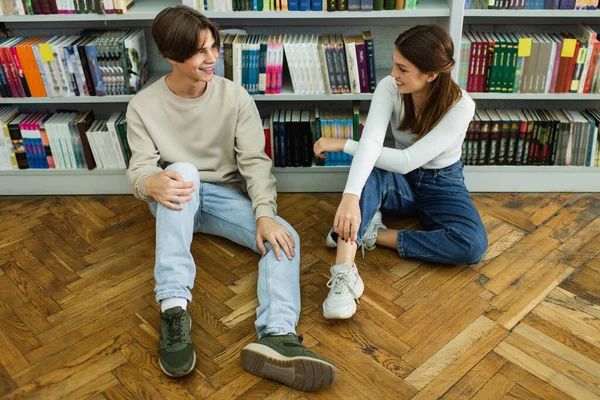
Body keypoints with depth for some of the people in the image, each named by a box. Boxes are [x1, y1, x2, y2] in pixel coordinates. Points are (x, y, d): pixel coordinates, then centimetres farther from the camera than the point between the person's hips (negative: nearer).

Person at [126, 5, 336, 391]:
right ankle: (174, 308, -45)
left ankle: (277, 336, -50)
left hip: (226, 196, 2)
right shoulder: (143, 106, -7)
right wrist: (151, 184, -39)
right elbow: (140, 168, -12)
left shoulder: (235, 96, -7)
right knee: (184, 172, -37)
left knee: (284, 237, -25)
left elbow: (255, 161, -12)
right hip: (177, 199, -1)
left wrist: (264, 214, -29)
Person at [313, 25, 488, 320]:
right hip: (401, 181, 2)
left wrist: (343, 145, -28)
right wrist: (351, 195, -52)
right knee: (369, 173, -35)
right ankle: (344, 274, -44)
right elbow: (370, 142, -34)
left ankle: (374, 234, -22)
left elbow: (407, 161, -31)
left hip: (442, 184, -1)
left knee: (473, 245, -30)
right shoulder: (389, 87, -19)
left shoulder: (461, 106, -26)